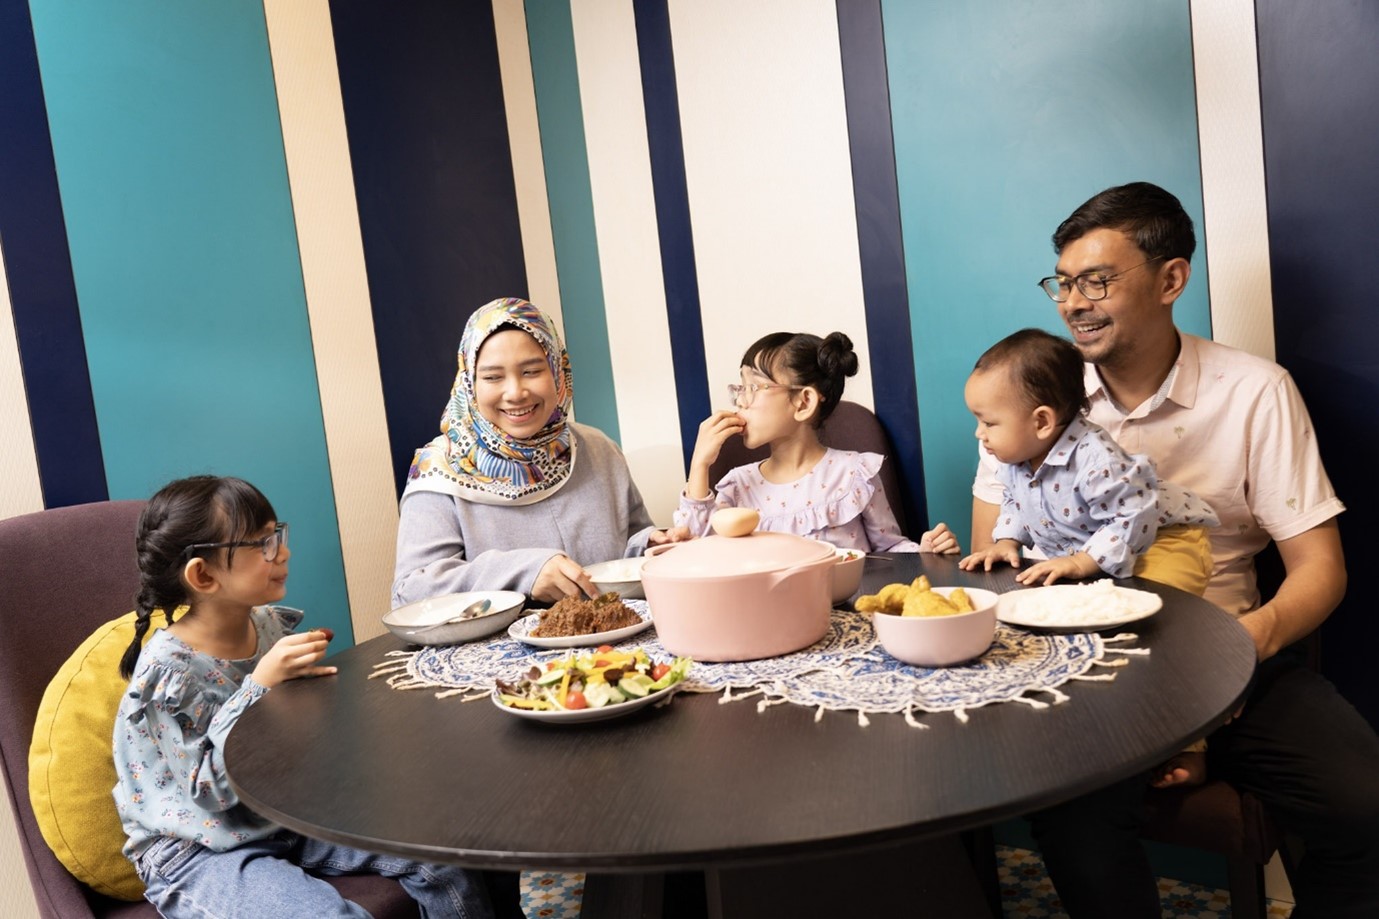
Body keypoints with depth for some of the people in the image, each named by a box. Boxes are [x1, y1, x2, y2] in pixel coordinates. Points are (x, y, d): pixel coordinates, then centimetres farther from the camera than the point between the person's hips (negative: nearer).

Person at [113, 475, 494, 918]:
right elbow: (211, 789, -22)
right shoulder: (169, 670, -19)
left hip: (285, 816, 6)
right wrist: (261, 684, -28)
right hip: (199, 853, -6)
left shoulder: (272, 625, -1)